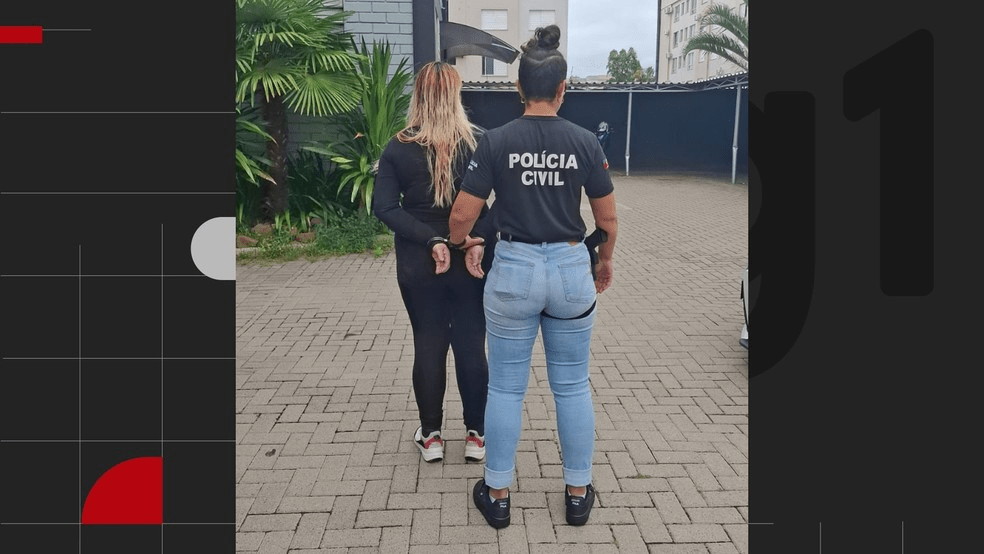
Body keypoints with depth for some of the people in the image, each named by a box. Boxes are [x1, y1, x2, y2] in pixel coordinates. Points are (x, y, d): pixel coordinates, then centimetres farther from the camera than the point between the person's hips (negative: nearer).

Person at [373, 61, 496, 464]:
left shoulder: (399, 147, -5)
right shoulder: (480, 141, -6)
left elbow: (384, 207, -13)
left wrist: (430, 240, -17)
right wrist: (479, 237, -19)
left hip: (418, 265, 0)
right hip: (472, 263, 0)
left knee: (428, 346, 12)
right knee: (471, 346, 11)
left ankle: (431, 437, 23)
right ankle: (476, 435, 22)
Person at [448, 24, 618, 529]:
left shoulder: (496, 141, -7)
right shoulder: (585, 142, -3)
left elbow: (461, 215, -7)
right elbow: (608, 218, 2)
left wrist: (462, 242, 15)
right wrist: (605, 260, 21)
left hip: (513, 269, -1)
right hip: (570, 268, 1)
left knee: (506, 387, 11)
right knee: (572, 386, 14)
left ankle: (497, 496, 23)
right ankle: (578, 494, 26)